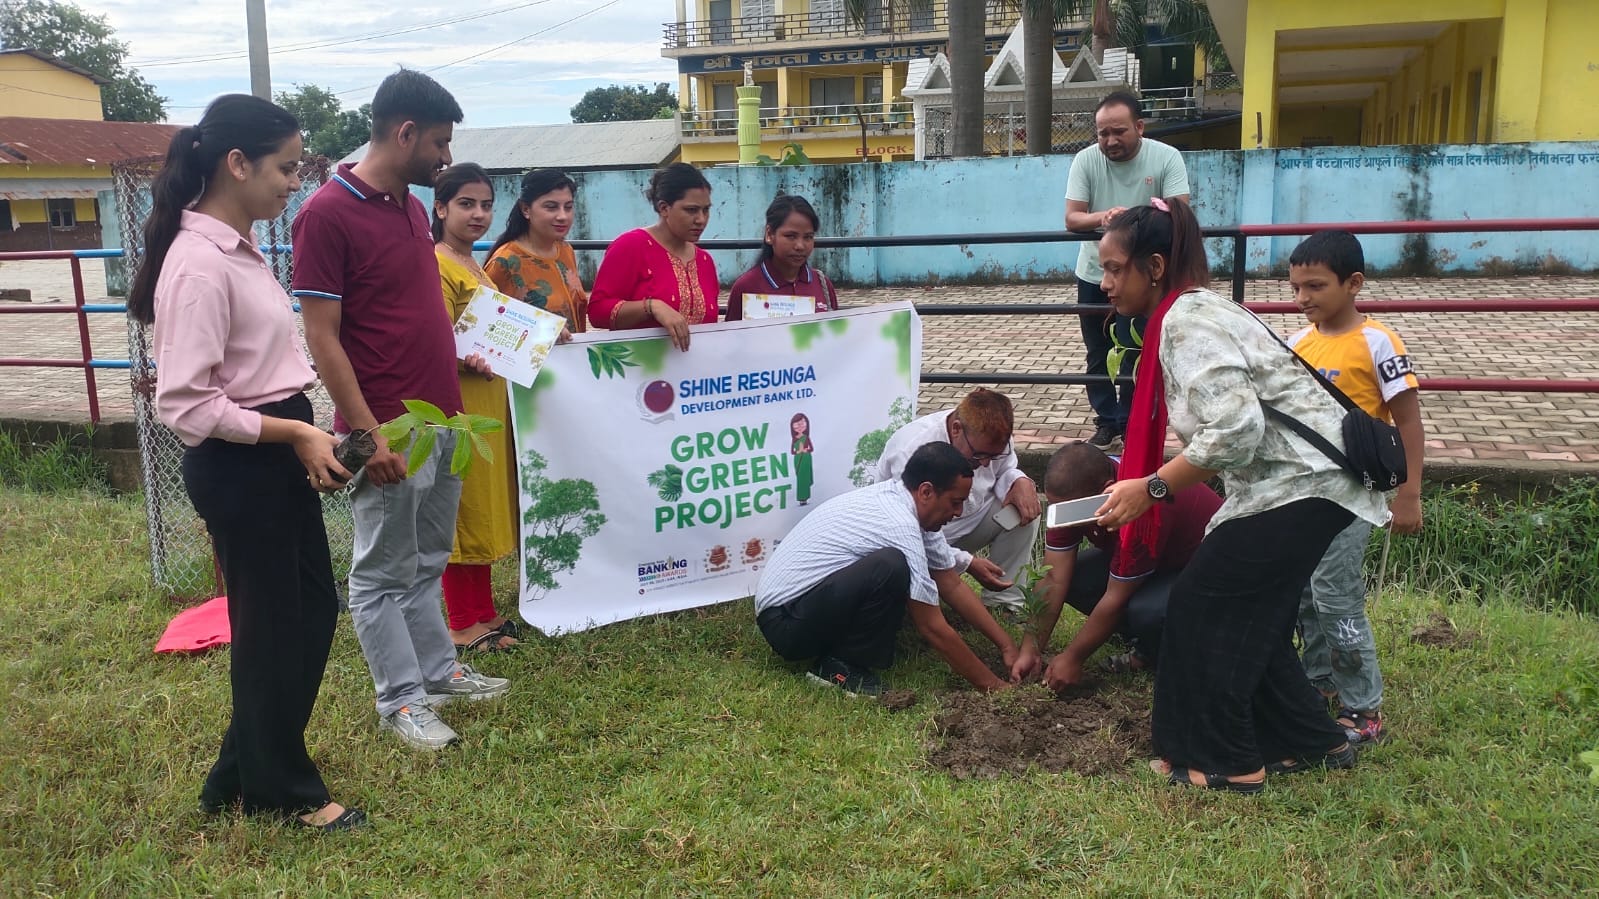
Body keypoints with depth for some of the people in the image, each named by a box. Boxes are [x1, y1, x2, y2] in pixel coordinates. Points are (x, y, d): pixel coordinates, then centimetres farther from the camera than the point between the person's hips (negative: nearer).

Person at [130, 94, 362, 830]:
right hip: (236, 465, -9)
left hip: (276, 454, 9)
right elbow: (184, 404, -23)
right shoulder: (198, 264, -20)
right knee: (271, 624, 6)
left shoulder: (239, 249, 9)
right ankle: (282, 790, 28)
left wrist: (303, 433, 7)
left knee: (312, 610, 17)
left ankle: (245, 774, 34)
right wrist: (294, 433, -19)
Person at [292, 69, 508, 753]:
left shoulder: (413, 205, 11)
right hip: (389, 432, -8)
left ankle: (438, 671, 32)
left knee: (427, 562, 19)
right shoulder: (327, 213, -14)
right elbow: (322, 339, -16)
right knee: (383, 573, 6)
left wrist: (461, 356, 11)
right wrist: (368, 432, -19)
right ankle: (401, 700, 17)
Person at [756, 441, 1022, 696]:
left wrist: (1007, 645, 7)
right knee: (890, 567, -32)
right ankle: (840, 666, -13)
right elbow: (932, 627, -20)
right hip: (784, 621, -10)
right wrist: (993, 685, -11)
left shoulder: (894, 497, 3)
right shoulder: (899, 525, -25)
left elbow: (952, 585, 10)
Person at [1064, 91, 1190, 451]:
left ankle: (1130, 423, 12)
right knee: (1098, 356, 11)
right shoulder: (1085, 160, -10)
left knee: (1135, 354, -4)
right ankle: (1107, 422, 25)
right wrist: (1102, 217, -36)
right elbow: (1072, 219, -14)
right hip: (1094, 275, 3)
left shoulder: (1166, 158, -14)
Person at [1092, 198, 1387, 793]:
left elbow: (1234, 429, -28)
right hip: (1302, 477, 10)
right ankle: (1313, 742, 28)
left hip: (1298, 482, -10)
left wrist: (1151, 487, -21)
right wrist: (1143, 485, 14)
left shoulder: (1187, 321, -18)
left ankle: (1223, 761, 10)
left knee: (1202, 605, -2)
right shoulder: (1192, 310, 13)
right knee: (1250, 615, 16)